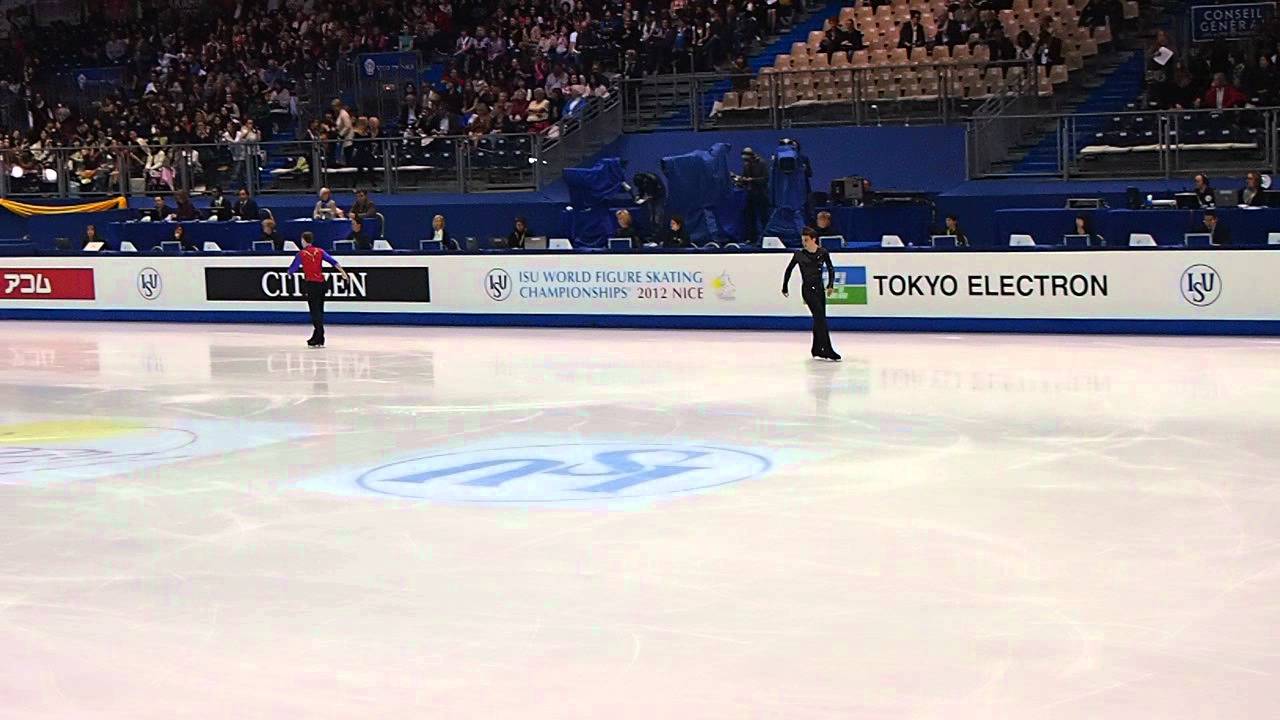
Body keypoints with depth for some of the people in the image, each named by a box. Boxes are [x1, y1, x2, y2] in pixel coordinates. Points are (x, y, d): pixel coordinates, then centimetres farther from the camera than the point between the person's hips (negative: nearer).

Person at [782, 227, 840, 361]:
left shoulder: (823, 253, 1)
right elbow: (789, 270, 8)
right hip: (807, 289, -4)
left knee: (819, 319, 9)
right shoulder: (799, 254, -3)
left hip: (819, 289, 4)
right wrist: (785, 288, 11)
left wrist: (830, 285, -6)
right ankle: (827, 350, -17)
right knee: (820, 317, -14)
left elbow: (831, 269, 7)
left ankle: (817, 350, 21)